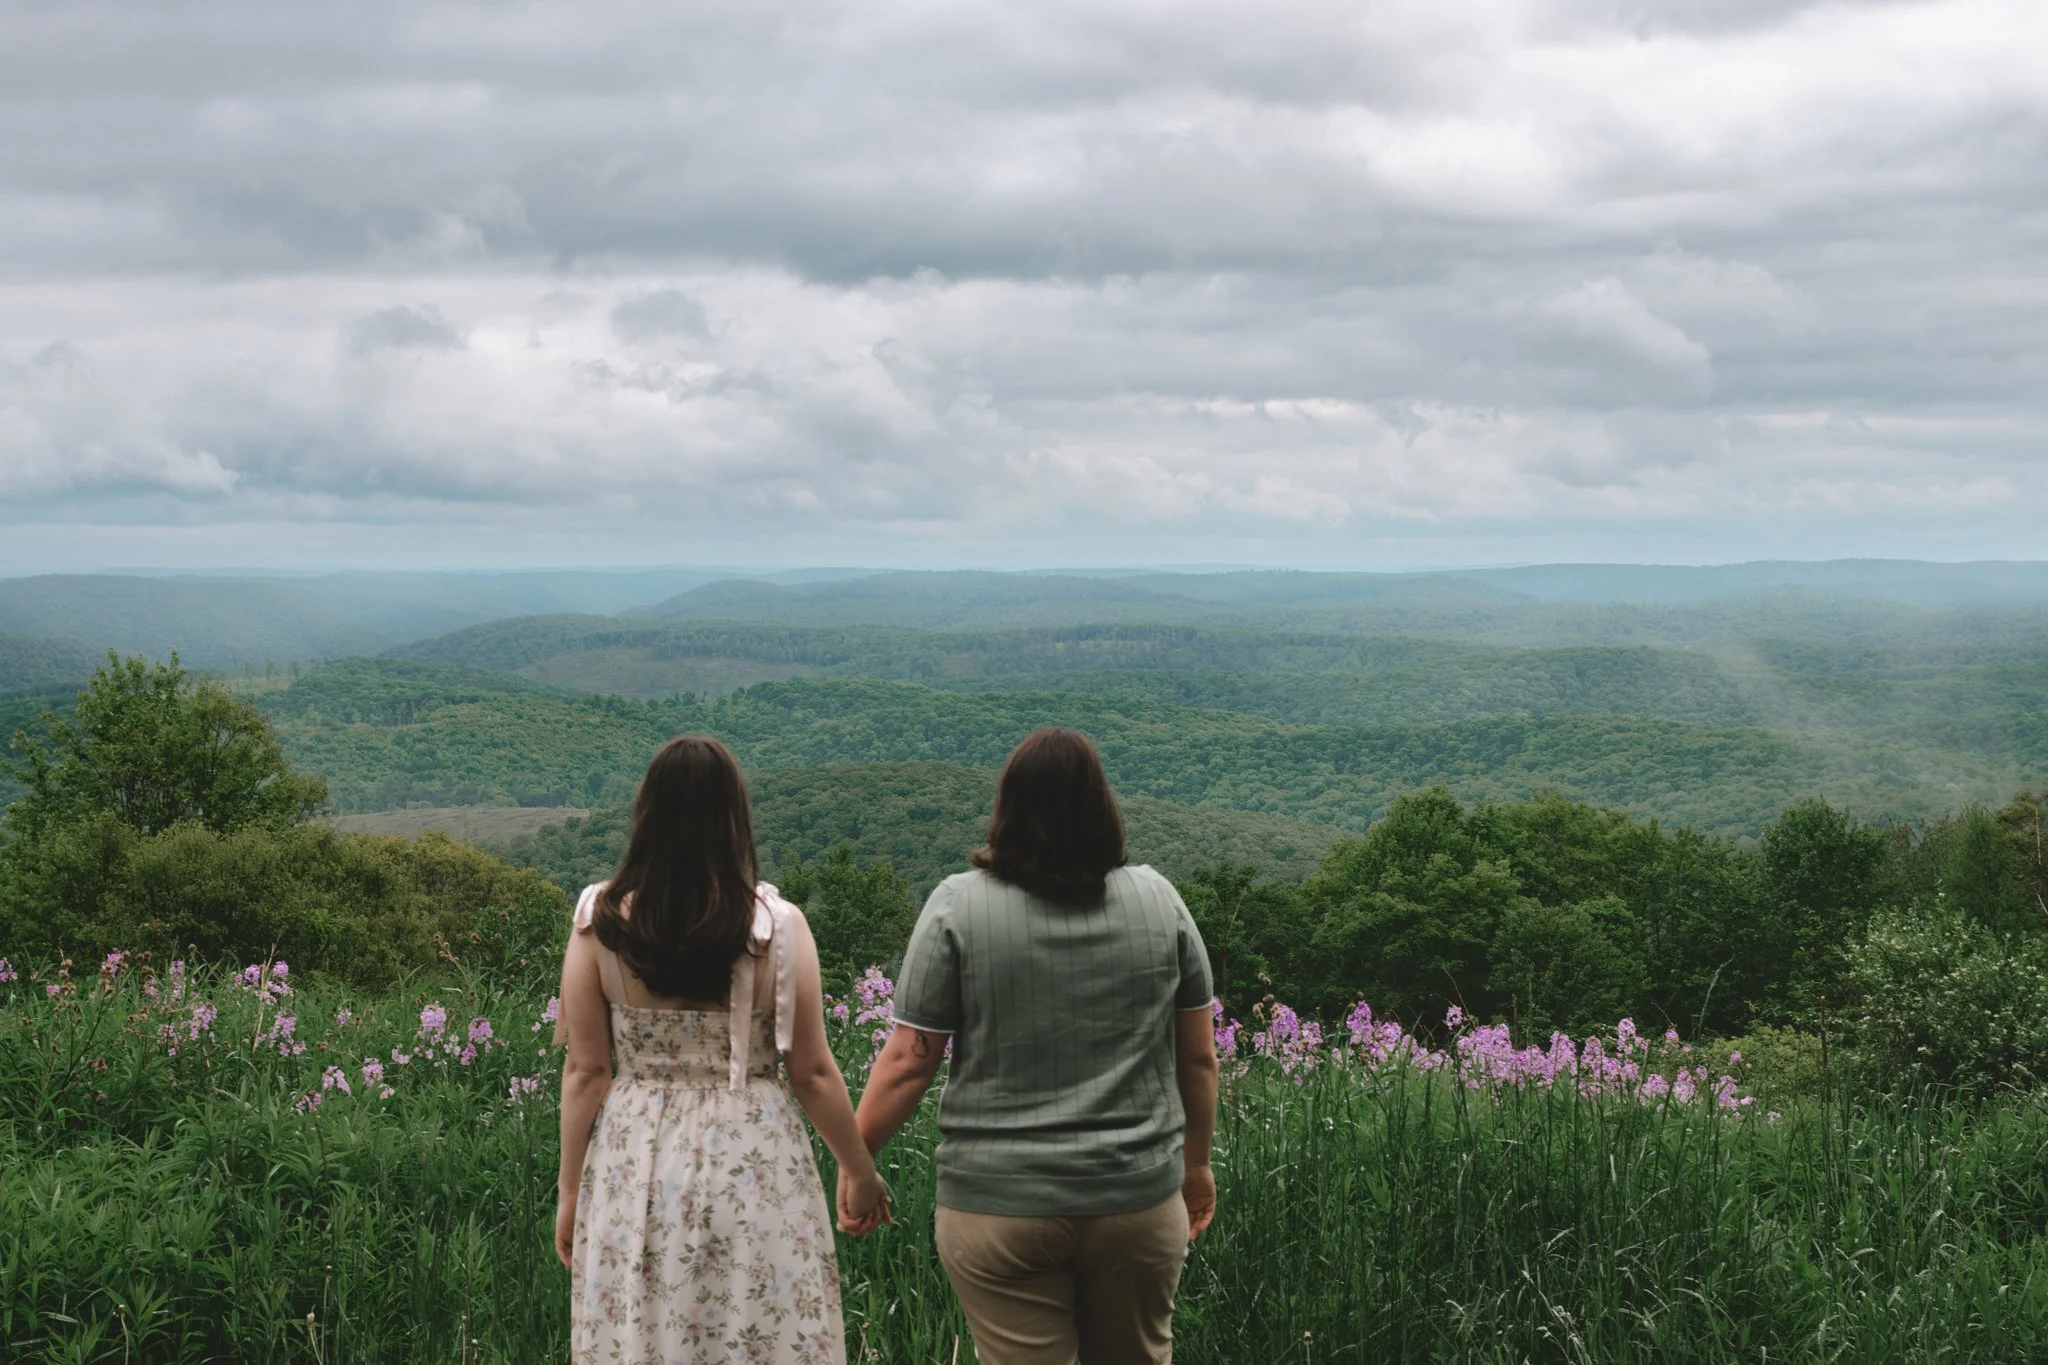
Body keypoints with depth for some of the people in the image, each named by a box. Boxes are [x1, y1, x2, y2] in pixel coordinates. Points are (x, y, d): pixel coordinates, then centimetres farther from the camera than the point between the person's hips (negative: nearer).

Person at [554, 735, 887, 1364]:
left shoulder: (601, 923, -6)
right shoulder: (777, 925, -10)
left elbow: (584, 1071, -2)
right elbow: (813, 1074, -5)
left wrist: (570, 1191, 8)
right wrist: (860, 1172, 10)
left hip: (636, 1167, 2)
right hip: (753, 1164, -1)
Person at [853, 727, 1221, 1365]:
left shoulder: (957, 907, -6)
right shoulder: (1159, 899, 1)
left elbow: (908, 1060, -7)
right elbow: (1198, 1057, 6)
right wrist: (1196, 1163, 18)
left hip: (998, 1209, -2)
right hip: (1140, 1202, 2)